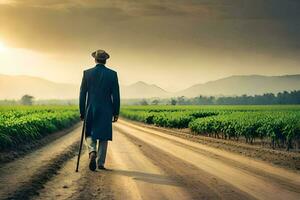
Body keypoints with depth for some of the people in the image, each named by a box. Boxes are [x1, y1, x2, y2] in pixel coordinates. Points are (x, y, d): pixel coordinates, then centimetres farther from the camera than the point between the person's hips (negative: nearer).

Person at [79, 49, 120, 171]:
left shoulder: (87, 73, -1)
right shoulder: (112, 74, -2)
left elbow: (82, 94, 0)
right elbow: (116, 95, -3)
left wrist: (82, 112, 7)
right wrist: (116, 113, 5)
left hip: (91, 110, 0)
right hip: (106, 111, 0)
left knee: (90, 135, 13)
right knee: (103, 137, 10)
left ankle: (92, 152, -15)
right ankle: (100, 163, 10)